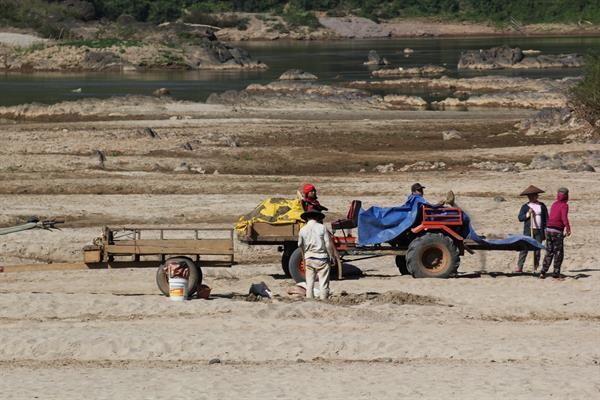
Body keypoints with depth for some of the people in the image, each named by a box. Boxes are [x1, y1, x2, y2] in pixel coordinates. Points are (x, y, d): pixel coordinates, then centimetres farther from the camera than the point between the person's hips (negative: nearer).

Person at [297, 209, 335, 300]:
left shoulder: (302, 230, 1)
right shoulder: (322, 228, -8)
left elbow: (300, 246, 10)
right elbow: (328, 244, -9)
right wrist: (332, 256, 2)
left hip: (308, 258, 3)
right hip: (321, 258, -3)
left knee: (309, 282, 10)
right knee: (323, 282, 1)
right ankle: (323, 299, 0)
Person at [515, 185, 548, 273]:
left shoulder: (542, 206, 9)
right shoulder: (525, 206, 7)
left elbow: (546, 219, 9)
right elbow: (520, 218, 1)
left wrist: (545, 231, 3)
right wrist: (528, 214, -14)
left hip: (539, 231, 1)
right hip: (528, 230, -1)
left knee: (537, 250, 2)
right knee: (524, 249, -8)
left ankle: (535, 268, 9)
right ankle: (519, 267, -9)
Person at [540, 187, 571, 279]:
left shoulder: (554, 204, 14)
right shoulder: (564, 205, -7)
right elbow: (564, 217, -23)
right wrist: (568, 228, -29)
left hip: (548, 229, 7)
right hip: (557, 231, -7)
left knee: (549, 252, 11)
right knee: (559, 253, 4)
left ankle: (543, 272, 4)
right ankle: (556, 273, 3)